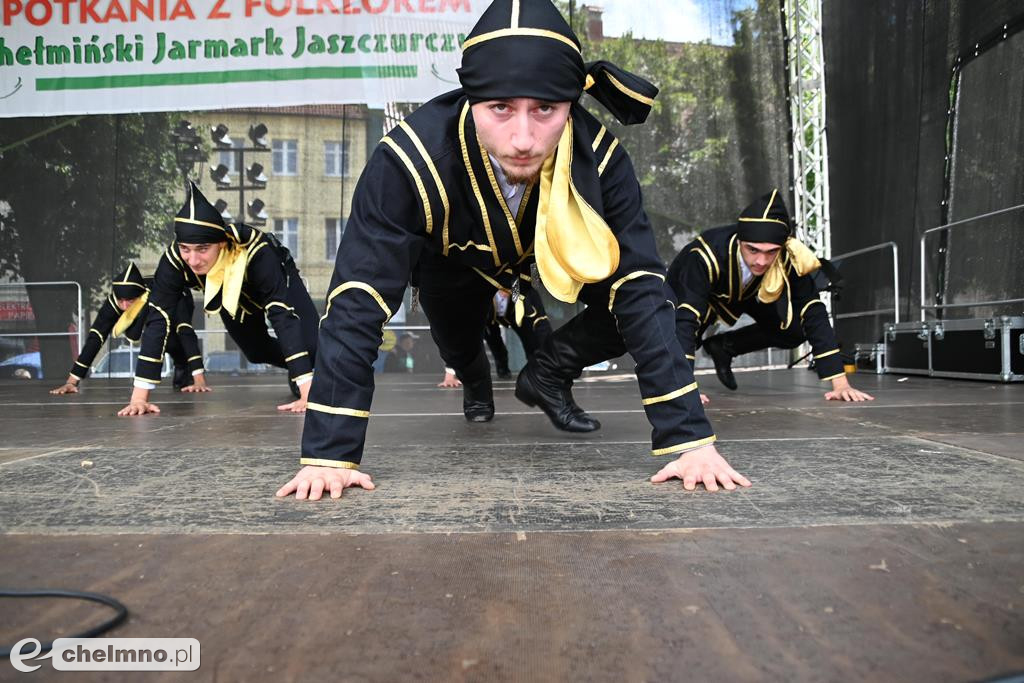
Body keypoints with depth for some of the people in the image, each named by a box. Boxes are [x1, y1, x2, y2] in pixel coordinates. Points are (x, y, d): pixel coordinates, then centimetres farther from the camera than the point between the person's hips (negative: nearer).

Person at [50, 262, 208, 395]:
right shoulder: (114, 301, -35)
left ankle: (183, 367, -1)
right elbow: (95, 338, -34)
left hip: (175, 311, -4)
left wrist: (199, 380, -62)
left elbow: (186, 333, -53)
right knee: (132, 333, -21)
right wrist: (71, 381, -40)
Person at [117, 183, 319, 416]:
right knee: (258, 351, 11)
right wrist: (139, 397, -39)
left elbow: (283, 317, -48)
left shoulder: (256, 252, -45)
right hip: (232, 296, 4)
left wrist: (307, 393, -53)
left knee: (311, 345, -18)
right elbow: (157, 320, -34)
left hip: (278, 281, -3)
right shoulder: (174, 259, -36)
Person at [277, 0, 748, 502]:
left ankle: (545, 374, 10)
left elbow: (641, 293, -35)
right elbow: (357, 303, -41)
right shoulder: (411, 158, -42)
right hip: (452, 260, 0)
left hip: (548, 251, 1)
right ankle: (474, 381, 38)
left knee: (628, 286, -17)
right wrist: (328, 454, -44)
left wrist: (689, 439, -39)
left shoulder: (598, 157, -36)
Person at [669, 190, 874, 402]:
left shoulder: (789, 259, -35)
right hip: (690, 289, -1)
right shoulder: (707, 256, -45)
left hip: (745, 292, 1)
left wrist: (840, 384, -39)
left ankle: (723, 347, 8)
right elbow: (686, 318, -49)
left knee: (795, 329, -15)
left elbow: (814, 315, -33)